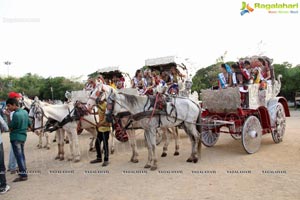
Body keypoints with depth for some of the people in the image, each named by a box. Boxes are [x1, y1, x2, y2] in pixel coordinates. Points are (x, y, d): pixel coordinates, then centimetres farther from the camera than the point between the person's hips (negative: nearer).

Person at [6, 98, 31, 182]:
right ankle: (23, 171, 30)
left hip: (15, 138, -8)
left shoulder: (16, 114, -21)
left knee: (18, 156, -1)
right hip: (23, 136, 8)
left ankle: (23, 175, 4)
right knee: (22, 155, 19)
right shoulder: (25, 112, 3)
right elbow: (29, 124, 11)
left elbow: (10, 127, -14)